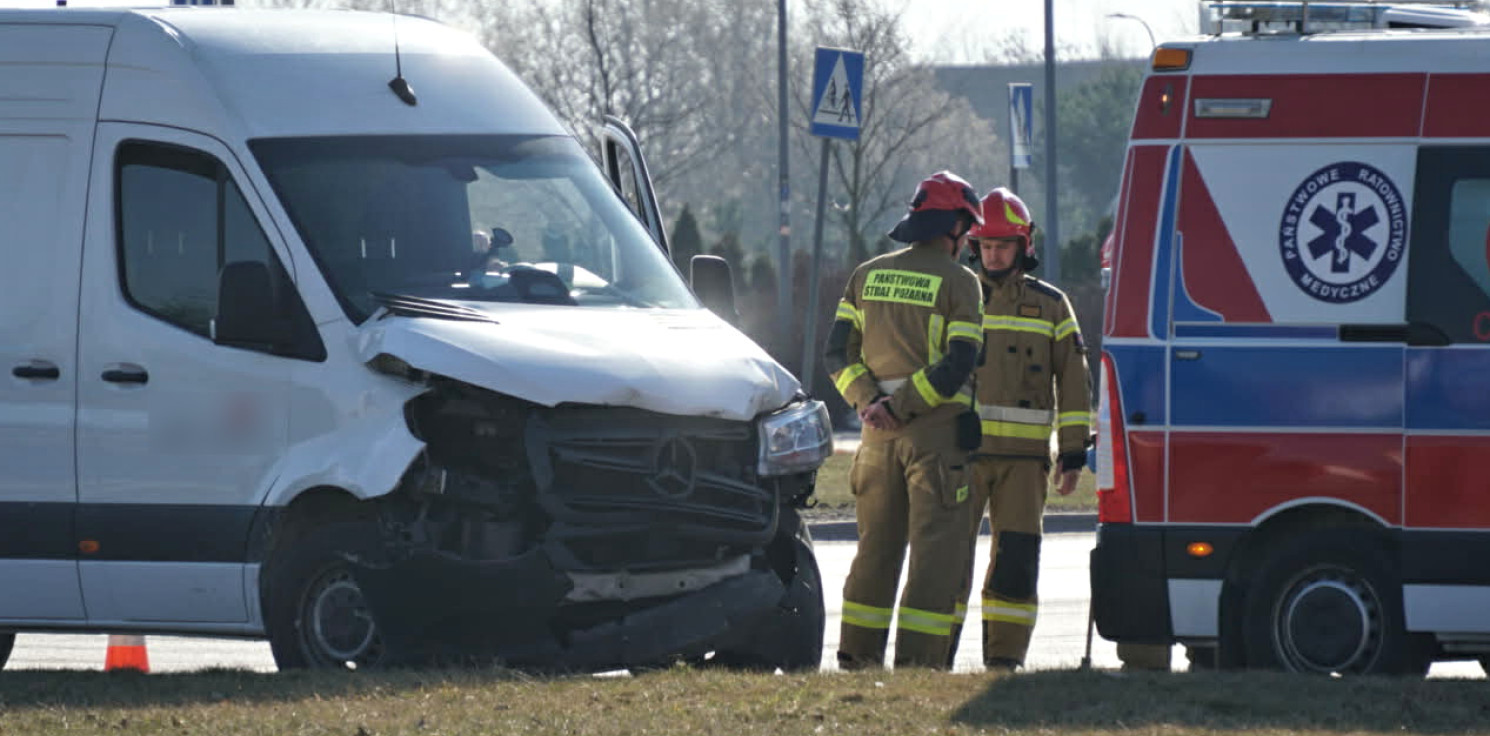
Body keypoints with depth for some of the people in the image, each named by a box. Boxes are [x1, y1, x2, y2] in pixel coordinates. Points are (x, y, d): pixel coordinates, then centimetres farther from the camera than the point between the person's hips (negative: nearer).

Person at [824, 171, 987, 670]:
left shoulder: (867, 276, 11)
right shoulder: (958, 282, -5)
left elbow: (838, 353, 4)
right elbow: (958, 365, -15)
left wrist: (869, 401, -6)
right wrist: (899, 406, -13)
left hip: (880, 436, 5)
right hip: (938, 431, -5)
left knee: (876, 545, 12)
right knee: (936, 549, -3)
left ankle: (858, 656, 12)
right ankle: (918, 658, -9)